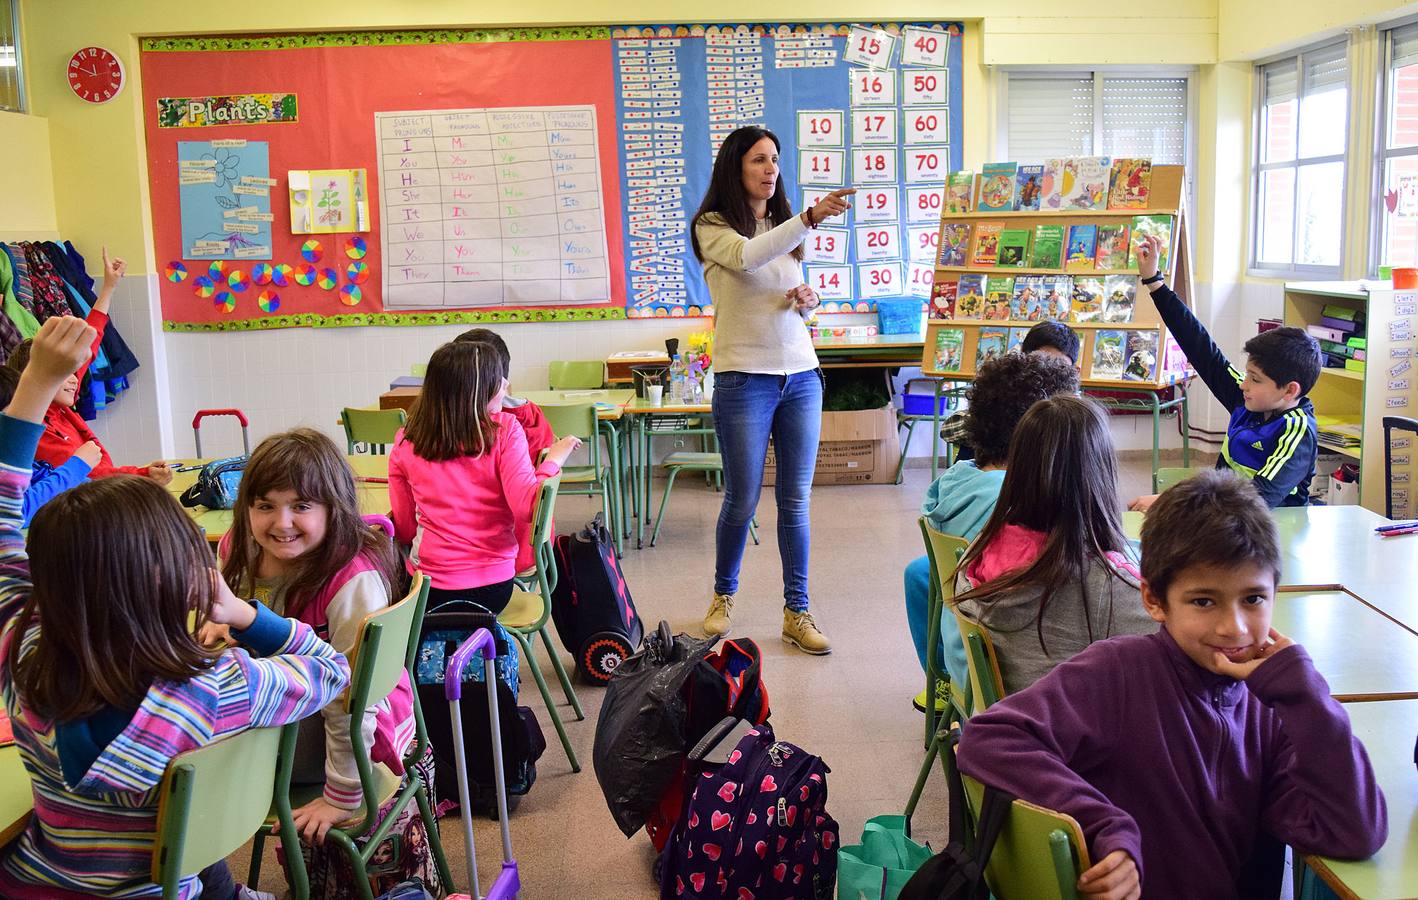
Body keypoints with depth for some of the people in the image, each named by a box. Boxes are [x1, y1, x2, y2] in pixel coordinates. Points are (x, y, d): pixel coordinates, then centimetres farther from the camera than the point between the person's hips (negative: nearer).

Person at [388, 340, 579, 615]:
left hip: (429, 592, 0)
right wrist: (553, 460, -6)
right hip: (493, 588, 0)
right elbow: (527, 507, -19)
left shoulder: (405, 443, -3)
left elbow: (405, 530, 2)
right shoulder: (505, 430, -11)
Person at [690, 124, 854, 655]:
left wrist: (807, 300, 0)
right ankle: (723, 595, 27)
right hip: (744, 378, -5)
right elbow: (748, 257, -26)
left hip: (801, 375, 5)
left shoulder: (785, 227, 15)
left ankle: (797, 612, 14)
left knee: (796, 500, 6)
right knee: (742, 501, 4)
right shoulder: (713, 227, -4)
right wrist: (811, 218, -36)